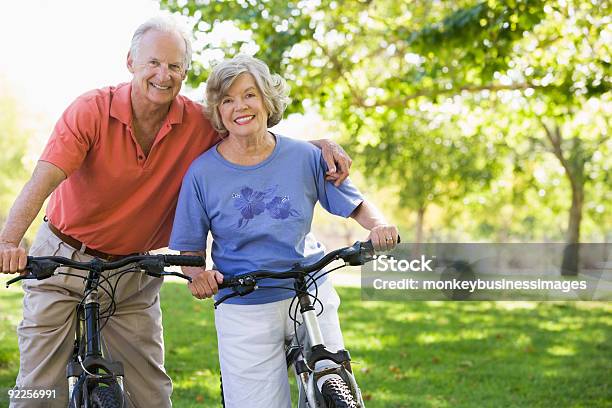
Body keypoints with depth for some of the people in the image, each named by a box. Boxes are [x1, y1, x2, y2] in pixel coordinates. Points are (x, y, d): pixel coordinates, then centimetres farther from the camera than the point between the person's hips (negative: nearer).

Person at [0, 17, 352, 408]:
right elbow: (43, 180, -27)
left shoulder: (197, 124, -10)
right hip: (63, 259, -2)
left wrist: (320, 144, -17)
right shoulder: (91, 110, -17)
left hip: (132, 276, 2)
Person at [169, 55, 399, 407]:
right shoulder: (203, 173, -4)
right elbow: (190, 249, 1)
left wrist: (379, 226, -14)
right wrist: (198, 274, -19)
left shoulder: (304, 156, -1)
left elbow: (356, 204, 6)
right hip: (244, 310, -1)